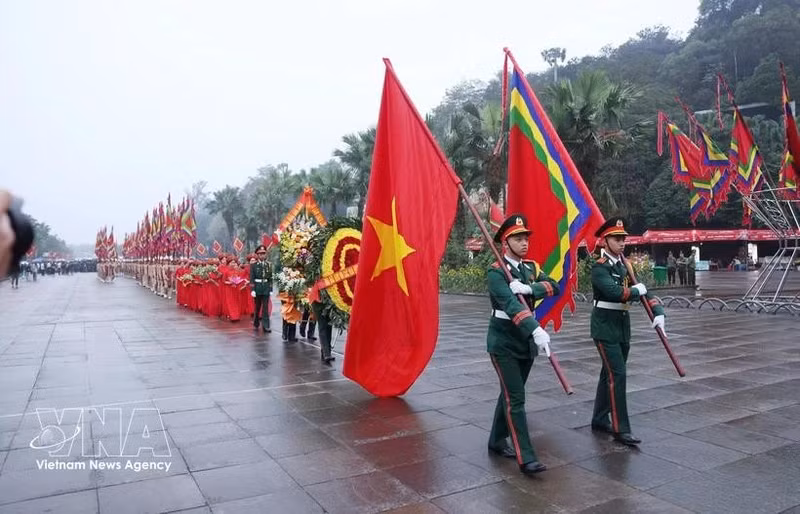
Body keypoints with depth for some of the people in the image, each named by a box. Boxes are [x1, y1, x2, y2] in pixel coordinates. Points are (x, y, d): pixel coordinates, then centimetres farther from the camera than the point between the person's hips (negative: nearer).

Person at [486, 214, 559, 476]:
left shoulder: (531, 267, 7)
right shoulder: (496, 272, -15)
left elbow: (554, 286, -9)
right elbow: (510, 303, -30)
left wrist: (528, 288, -28)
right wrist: (537, 330, -43)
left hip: (527, 341, 7)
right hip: (503, 342, -7)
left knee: (510, 393, 16)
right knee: (515, 399, -7)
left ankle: (497, 440, 32)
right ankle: (526, 457, -3)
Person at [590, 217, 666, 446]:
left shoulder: (625, 266, 11)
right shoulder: (600, 267, -13)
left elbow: (643, 291, 9)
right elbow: (614, 292, -29)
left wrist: (658, 312, -6)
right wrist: (636, 290, -11)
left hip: (623, 328, 8)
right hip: (605, 328, -8)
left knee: (609, 374, 14)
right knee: (617, 375, -9)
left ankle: (599, 419, 27)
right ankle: (620, 428, -2)